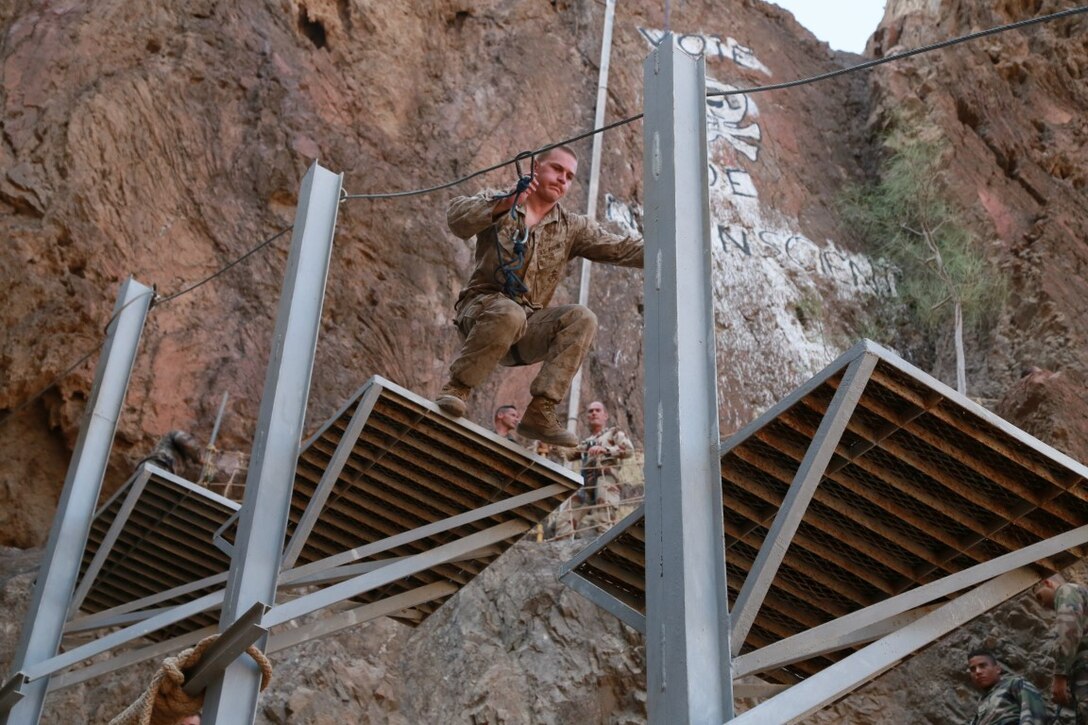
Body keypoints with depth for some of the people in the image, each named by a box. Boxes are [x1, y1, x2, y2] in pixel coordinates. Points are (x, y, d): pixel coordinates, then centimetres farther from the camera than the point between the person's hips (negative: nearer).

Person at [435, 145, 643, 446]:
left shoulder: (571, 227, 13)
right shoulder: (497, 203, 5)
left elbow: (622, 248, 2)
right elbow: (457, 220, -15)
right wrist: (504, 205, -28)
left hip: (527, 328, 4)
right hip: (481, 309, -4)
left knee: (582, 318, -23)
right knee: (509, 313, -38)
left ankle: (540, 412, -24)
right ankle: (456, 388, -20)